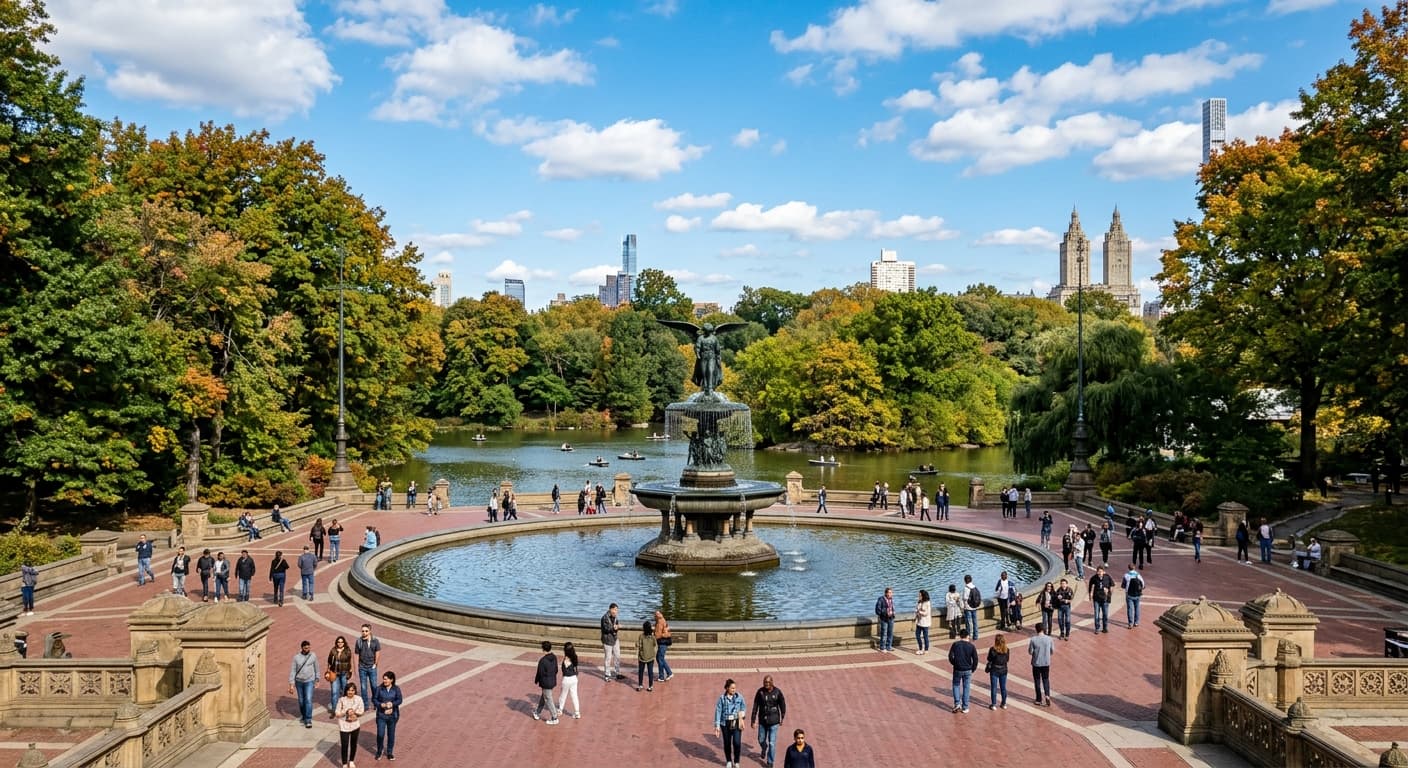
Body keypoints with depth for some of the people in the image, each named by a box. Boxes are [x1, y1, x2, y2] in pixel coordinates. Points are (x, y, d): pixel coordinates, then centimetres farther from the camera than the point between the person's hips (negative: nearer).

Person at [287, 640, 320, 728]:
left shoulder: (313, 656, -5)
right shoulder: (296, 657, -7)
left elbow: (316, 668, 7)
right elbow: (292, 671, -6)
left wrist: (317, 680, 13)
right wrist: (291, 684, -9)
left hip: (309, 681, -1)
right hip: (299, 681, 1)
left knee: (308, 700, -11)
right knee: (301, 700, 14)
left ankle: (308, 720, -7)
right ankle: (303, 715, 38)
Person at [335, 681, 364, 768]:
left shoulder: (358, 699, -8)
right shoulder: (341, 700, -14)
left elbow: (361, 711, -8)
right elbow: (337, 714, -12)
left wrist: (354, 712, -23)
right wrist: (346, 712, -24)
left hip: (355, 725, 3)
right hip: (344, 726, -3)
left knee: (353, 744, 18)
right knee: (345, 745, -1)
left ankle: (351, 761, 38)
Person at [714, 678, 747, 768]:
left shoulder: (739, 697, -2)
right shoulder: (722, 698, -6)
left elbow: (744, 707, 13)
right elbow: (718, 712, -5)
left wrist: (741, 715, -5)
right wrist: (717, 726, -7)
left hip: (736, 723, 0)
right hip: (725, 724, 0)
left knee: (737, 743, -9)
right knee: (727, 743, 9)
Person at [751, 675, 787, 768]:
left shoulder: (777, 691, -11)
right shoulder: (760, 692, -9)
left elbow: (782, 704, 1)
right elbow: (755, 706, -4)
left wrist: (782, 718, 9)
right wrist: (753, 720, -4)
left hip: (774, 721, -2)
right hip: (762, 720, 2)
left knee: (772, 742, -2)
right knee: (761, 740, 18)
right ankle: (764, 749, 52)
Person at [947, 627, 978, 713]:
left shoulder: (955, 645, -7)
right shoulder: (971, 646, -5)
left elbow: (950, 657, -10)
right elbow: (975, 659, -6)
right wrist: (973, 669, 8)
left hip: (957, 670, 0)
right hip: (968, 670, 1)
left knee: (956, 685, 18)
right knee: (966, 688, 11)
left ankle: (957, 704, 5)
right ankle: (965, 707, 14)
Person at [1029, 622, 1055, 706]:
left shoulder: (1033, 640, -16)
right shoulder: (1049, 639, -9)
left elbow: (1030, 652, -10)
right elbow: (1052, 651, 1)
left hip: (1036, 664, -2)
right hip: (1046, 663, 2)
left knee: (1037, 681, 11)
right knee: (1046, 679, 18)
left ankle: (1039, 700, 17)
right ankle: (1047, 695, -2)